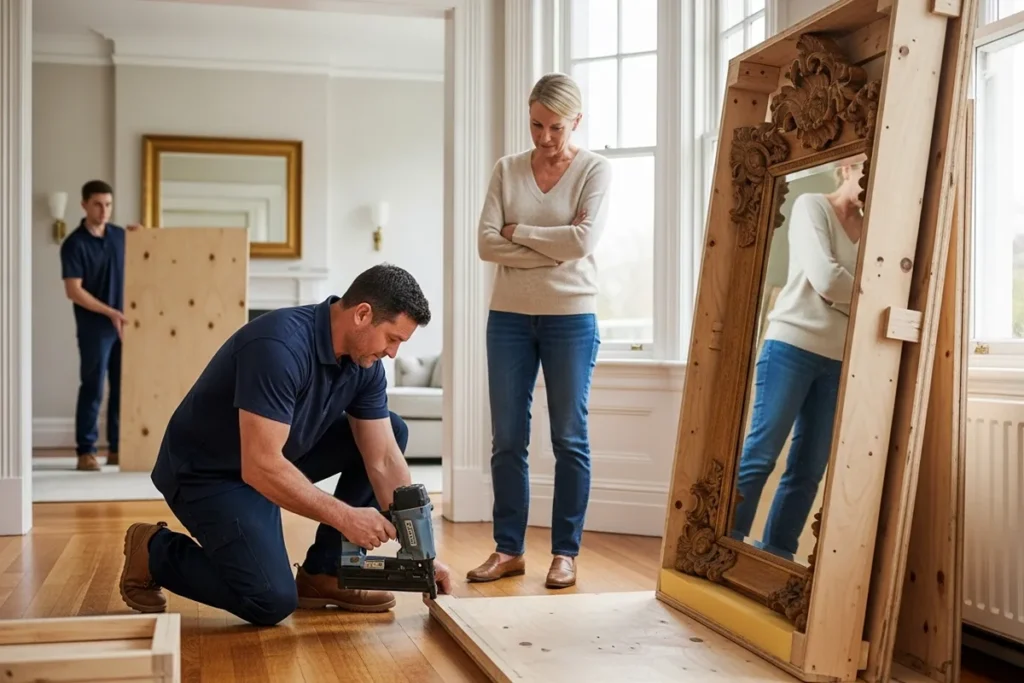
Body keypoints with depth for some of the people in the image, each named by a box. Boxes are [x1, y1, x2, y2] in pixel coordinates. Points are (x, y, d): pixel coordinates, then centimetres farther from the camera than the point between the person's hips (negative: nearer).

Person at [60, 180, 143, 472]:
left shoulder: (120, 235, 7)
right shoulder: (74, 244, -10)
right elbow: (73, 291, -14)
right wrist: (110, 312, -20)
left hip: (124, 323, 5)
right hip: (94, 327, -5)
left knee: (124, 388, 8)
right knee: (92, 389, -1)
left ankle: (117, 448, 17)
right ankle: (85, 451, 8)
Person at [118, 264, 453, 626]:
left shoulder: (364, 362, -8)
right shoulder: (280, 346, -33)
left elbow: (383, 460, -6)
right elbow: (261, 466, -35)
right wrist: (343, 517, -29)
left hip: (277, 460, 8)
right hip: (208, 473, -8)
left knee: (393, 432, -1)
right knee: (273, 601, -20)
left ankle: (325, 572, 4)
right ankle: (154, 551, 5)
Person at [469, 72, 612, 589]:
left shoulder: (595, 170, -1)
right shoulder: (507, 170, 6)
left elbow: (583, 240, -15)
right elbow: (486, 244, -5)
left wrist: (518, 232, -6)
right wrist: (554, 252, -12)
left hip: (571, 318, -2)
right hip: (509, 316, 3)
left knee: (569, 439, 4)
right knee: (507, 440, 5)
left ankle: (565, 552, 14)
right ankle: (508, 549, 16)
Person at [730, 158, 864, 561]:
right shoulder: (812, 206, 1)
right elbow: (824, 278, -12)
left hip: (839, 359, 5)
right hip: (792, 345, -5)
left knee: (809, 469, 3)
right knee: (760, 454, -7)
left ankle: (776, 555, 8)